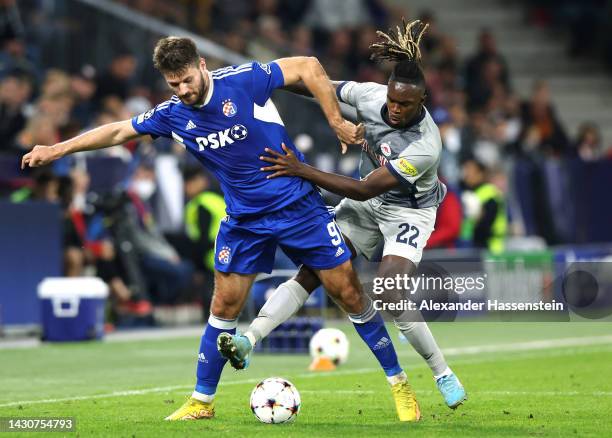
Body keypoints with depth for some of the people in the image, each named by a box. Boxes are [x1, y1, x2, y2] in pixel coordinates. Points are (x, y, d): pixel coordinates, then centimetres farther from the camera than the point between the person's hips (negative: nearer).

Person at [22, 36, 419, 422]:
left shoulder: (244, 81, -17)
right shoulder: (173, 115, -3)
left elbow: (308, 67, -12)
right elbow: (119, 131, 9)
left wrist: (337, 121, -14)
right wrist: (58, 149, 9)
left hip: (298, 204, -4)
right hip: (244, 219, 4)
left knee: (348, 292, -2)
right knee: (224, 305, 2)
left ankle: (399, 384, 9)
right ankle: (202, 401, 16)